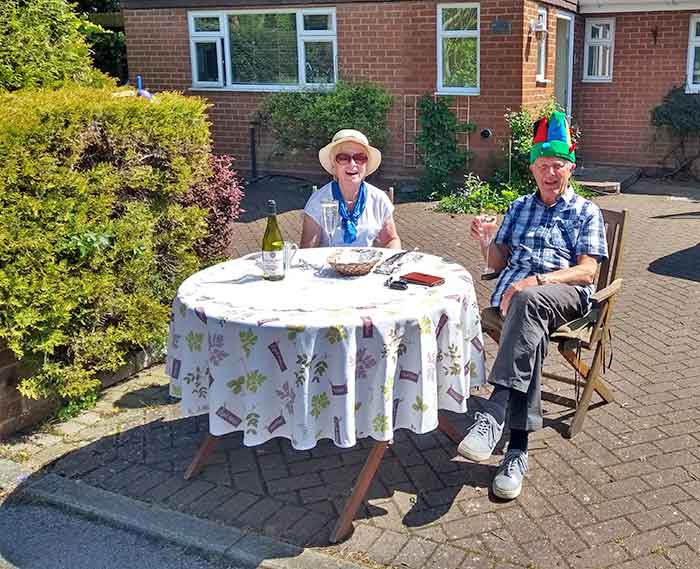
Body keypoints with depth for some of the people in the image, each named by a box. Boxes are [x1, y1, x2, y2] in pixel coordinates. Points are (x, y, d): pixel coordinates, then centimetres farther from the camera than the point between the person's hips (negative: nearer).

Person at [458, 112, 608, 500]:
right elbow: (499, 262, 22)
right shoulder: (519, 207, 27)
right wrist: (487, 239, -2)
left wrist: (536, 281, -18)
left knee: (528, 302, -40)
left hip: (566, 293, -2)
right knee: (531, 332, -34)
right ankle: (518, 448, -38)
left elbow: (587, 271, 0)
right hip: (514, 291, 2)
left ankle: (494, 411, -46)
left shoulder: (587, 213, 14)